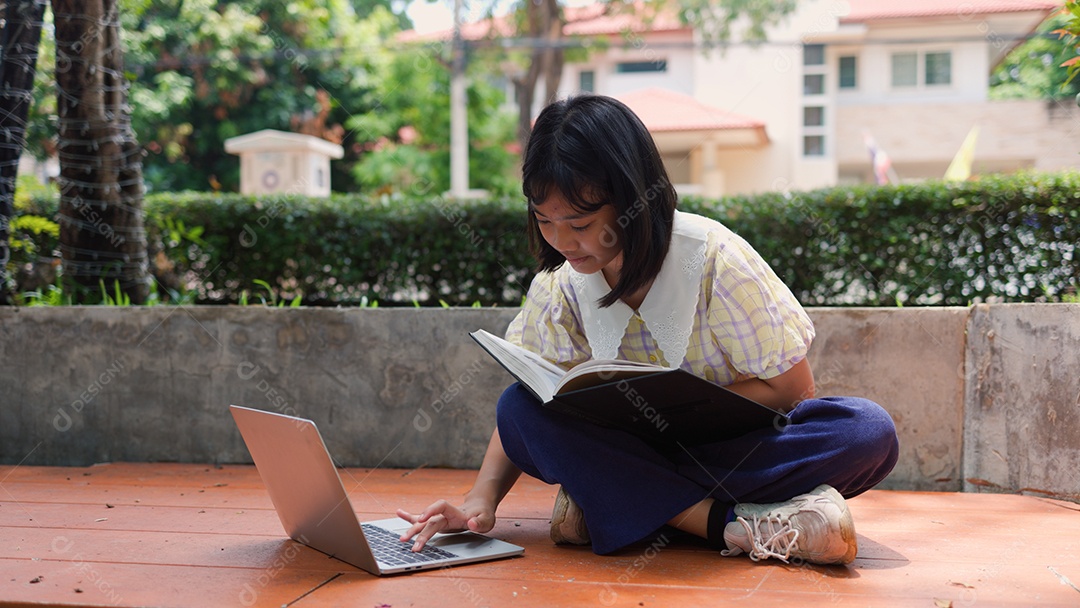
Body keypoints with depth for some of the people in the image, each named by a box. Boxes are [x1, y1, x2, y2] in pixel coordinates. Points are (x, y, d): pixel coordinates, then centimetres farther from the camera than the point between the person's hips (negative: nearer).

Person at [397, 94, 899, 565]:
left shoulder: (713, 259, -17)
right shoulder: (558, 286, -6)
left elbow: (791, 388, -14)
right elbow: (530, 406, -2)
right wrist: (482, 499, -20)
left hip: (738, 446, -2)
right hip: (640, 450, 3)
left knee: (869, 430, -32)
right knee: (518, 410, -26)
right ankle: (735, 525, -33)